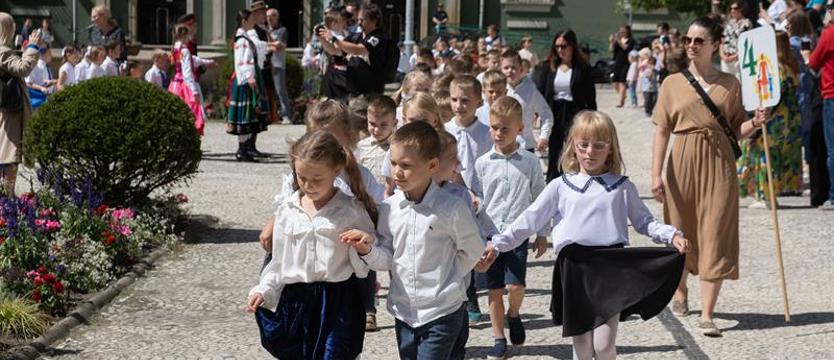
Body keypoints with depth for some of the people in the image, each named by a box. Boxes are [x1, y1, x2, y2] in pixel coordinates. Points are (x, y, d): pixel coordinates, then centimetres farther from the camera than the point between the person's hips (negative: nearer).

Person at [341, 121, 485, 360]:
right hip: (405, 311, 5)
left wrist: (446, 278, -4)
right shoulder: (388, 208, 1)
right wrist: (368, 250, -16)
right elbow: (387, 259, 3)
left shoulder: (452, 209, -13)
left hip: (442, 313, -5)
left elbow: (472, 251, -1)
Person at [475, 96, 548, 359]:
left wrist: (542, 234, 6)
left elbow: (540, 199, 6)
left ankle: (513, 314, 20)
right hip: (488, 234, 1)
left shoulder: (530, 162, -1)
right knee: (495, 290, 5)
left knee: (515, 286, -12)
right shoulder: (483, 163, 1)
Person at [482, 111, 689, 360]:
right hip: (574, 266, 1)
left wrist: (671, 235, -5)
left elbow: (643, 221, 11)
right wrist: (498, 244, -2)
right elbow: (530, 220, 5)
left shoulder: (622, 187, 7)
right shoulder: (560, 187, 6)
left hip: (611, 266, -1)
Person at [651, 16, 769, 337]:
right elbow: (661, 131, 1)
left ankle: (706, 315, -8)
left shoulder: (730, 84, 4)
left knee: (715, 236, -7)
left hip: (719, 165, -1)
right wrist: (656, 174, -6)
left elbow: (737, 130, 7)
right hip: (683, 163, 1)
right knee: (682, 232, 12)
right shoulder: (673, 83, 3)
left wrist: (755, 123, -14)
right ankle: (680, 293, 39)